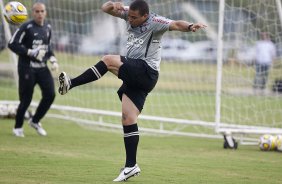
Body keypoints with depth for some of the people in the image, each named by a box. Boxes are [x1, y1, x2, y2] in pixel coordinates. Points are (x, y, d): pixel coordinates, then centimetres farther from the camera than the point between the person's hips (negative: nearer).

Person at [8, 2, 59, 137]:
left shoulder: (48, 28, 10)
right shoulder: (26, 27, -11)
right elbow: (12, 44, -14)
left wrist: (53, 59, 7)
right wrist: (30, 52, -20)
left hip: (42, 67, 6)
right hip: (27, 68, -6)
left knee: (50, 94, -5)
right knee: (26, 99, -5)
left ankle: (35, 121, 16)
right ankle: (18, 127, 16)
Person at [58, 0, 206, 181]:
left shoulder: (154, 22, -10)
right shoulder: (129, 15, 10)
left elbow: (175, 24, -25)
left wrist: (190, 26, -45)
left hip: (145, 72, -8)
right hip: (134, 76, 8)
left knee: (109, 60, -23)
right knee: (128, 119, 3)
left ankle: (71, 84, -18)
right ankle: (131, 166, 3)